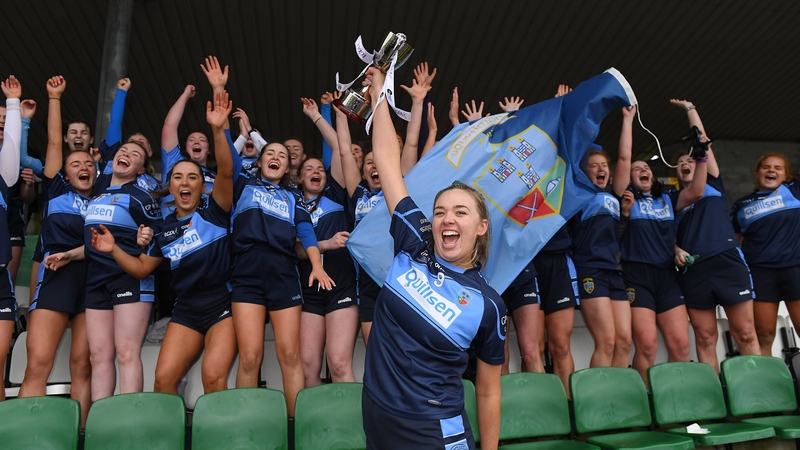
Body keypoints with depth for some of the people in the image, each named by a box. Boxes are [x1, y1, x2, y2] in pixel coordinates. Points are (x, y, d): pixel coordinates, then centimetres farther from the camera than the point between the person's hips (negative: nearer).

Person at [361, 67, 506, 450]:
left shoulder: (488, 304, -11)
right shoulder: (414, 246, -5)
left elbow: (488, 392, -1)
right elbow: (387, 161, -3)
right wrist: (378, 93, -1)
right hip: (376, 418, 4)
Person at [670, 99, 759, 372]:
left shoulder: (713, 184, 16)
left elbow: (702, 142, 12)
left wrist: (690, 109, 17)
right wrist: (676, 250, -2)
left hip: (726, 262, -2)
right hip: (693, 270, 2)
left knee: (745, 334, -4)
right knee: (705, 338, 2)